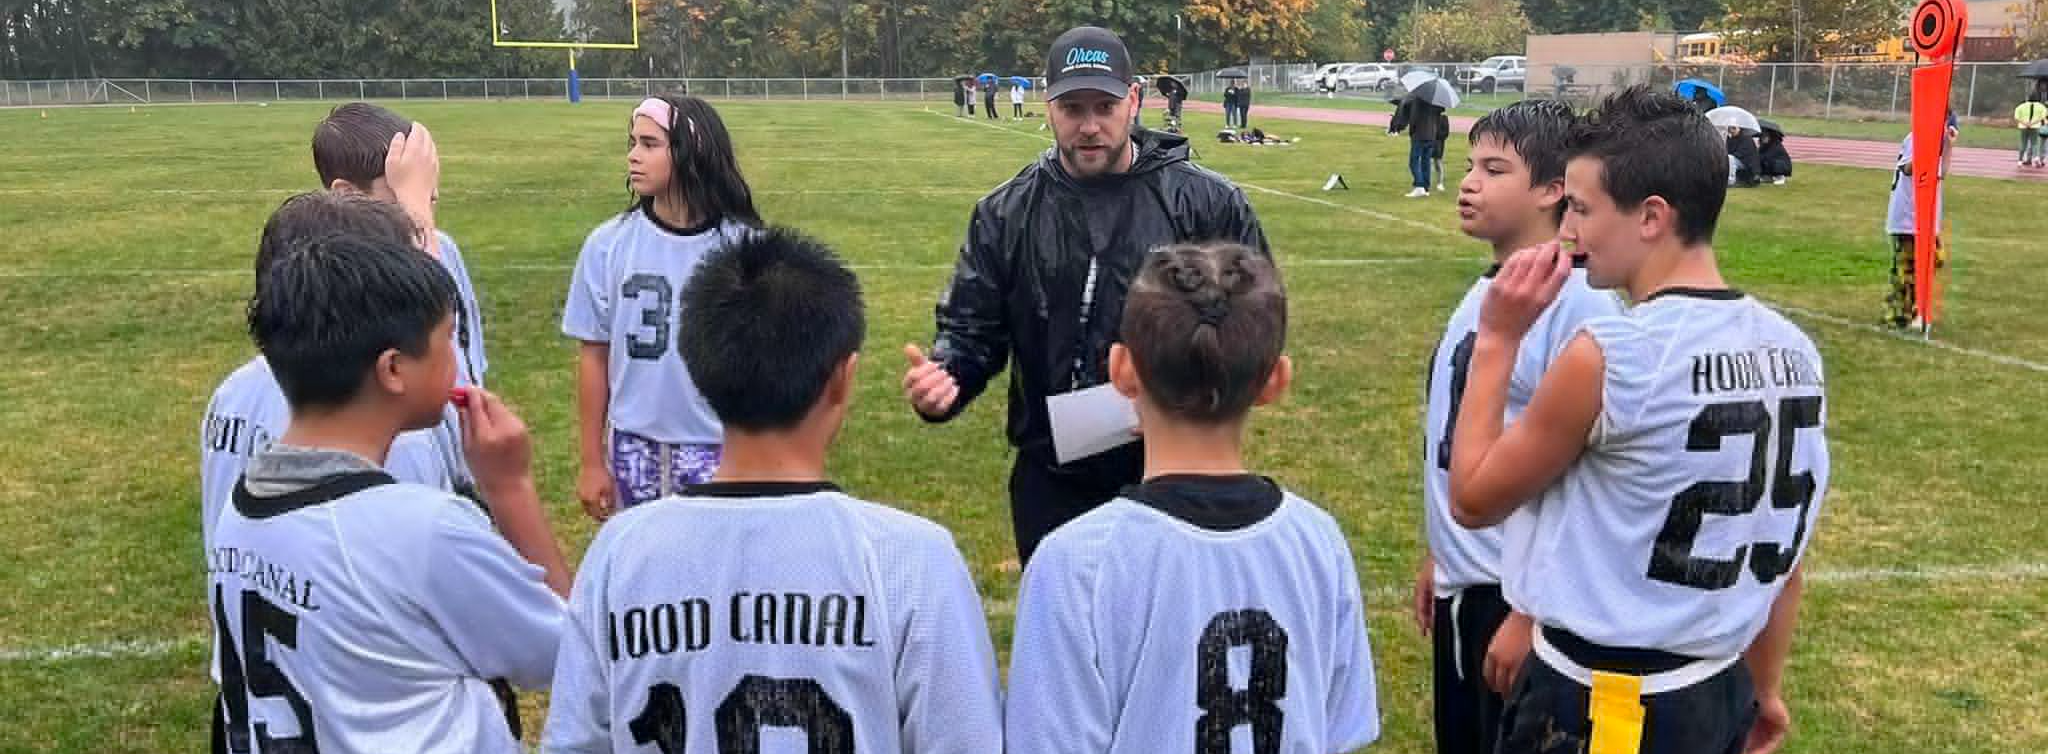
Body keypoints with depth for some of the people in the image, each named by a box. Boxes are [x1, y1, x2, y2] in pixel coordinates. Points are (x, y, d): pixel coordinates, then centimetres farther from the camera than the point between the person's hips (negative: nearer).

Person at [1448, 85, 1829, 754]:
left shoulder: (1610, 356, -22)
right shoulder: (1793, 351, 0)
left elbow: (1472, 498, -10)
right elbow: (1780, 544, 9)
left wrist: (1497, 340, -6)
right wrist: (1765, 689, 20)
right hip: (1721, 694, 7)